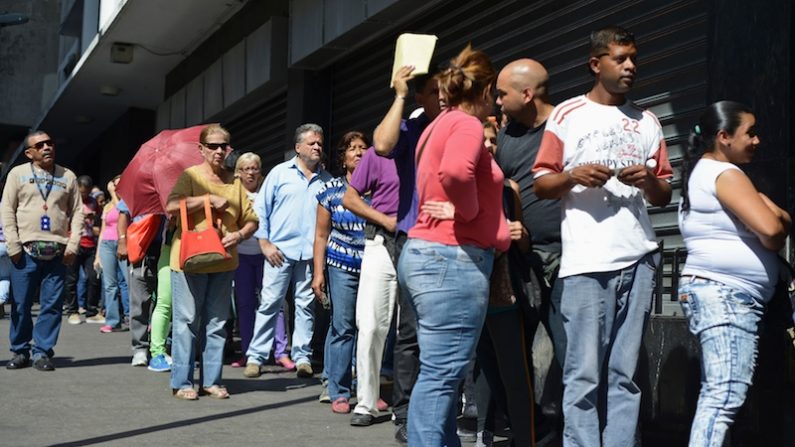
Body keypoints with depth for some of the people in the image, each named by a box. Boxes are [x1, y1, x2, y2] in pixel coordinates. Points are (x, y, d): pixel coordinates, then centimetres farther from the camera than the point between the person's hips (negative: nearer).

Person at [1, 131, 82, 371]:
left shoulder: (68, 176, 11)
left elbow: (77, 212, 9)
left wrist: (73, 245, -1)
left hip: (57, 252, 1)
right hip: (26, 250, -1)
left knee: (52, 304, -1)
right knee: (20, 304, 2)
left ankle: (42, 352, 8)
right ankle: (20, 352, 15)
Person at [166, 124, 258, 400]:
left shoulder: (234, 182, 11)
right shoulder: (191, 176, -1)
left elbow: (251, 220, 10)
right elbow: (172, 207, -18)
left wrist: (239, 235, -10)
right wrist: (208, 199, -18)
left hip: (223, 261, 5)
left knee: (217, 323, 8)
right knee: (187, 321, -1)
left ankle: (212, 380, 16)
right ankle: (181, 382, 6)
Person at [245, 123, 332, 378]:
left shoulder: (327, 181, 12)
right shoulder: (280, 173, 6)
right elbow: (261, 209, 5)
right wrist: (265, 243, -3)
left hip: (311, 252, 2)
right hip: (280, 250, -2)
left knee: (306, 305, 5)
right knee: (269, 303, -2)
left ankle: (302, 357, 11)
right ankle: (256, 356, 2)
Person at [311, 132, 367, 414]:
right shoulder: (331, 191, 5)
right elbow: (321, 235, 7)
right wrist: (318, 272, 0)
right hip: (342, 267, -1)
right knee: (342, 327, -2)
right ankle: (339, 393, 4)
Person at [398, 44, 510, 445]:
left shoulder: (440, 125, 18)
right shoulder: (467, 124, -11)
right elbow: (456, 172, -31)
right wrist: (469, 210, -13)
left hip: (426, 253, 10)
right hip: (454, 260, -10)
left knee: (439, 372, 14)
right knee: (441, 375, -9)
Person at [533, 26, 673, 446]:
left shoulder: (647, 122, 18)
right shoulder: (567, 114, 7)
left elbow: (663, 195, 18)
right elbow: (541, 184, 6)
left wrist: (649, 181, -4)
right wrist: (573, 176, -14)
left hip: (639, 258, 4)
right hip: (586, 261, -3)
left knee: (625, 374, 3)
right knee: (584, 375, -6)